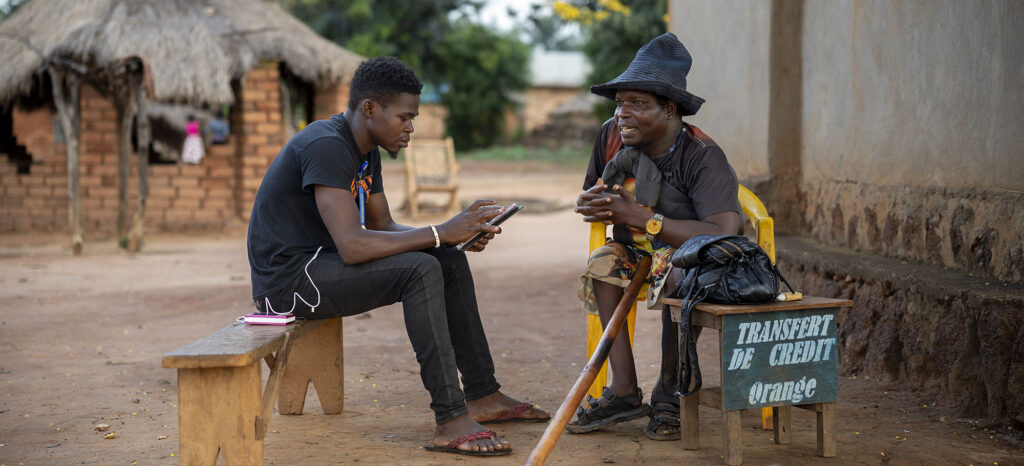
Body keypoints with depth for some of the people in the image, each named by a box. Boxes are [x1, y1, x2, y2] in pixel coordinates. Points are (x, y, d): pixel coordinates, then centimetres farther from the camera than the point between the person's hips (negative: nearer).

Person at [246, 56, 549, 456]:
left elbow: (383, 227, 13)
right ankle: (451, 421, -27)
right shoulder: (327, 146, -22)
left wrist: (458, 236, -3)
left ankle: (482, 395, 9)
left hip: (321, 265, 10)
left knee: (450, 261, 6)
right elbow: (352, 245, -30)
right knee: (421, 270, -27)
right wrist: (440, 233, -25)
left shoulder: (365, 150, 10)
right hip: (287, 279, -10)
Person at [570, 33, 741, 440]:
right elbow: (588, 201, 11)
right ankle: (624, 389, -25)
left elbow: (724, 235, -36)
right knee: (603, 262, -24)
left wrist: (641, 217, -33)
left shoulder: (702, 156, -23)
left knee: (678, 278, -37)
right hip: (640, 253, 6)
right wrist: (593, 204, -17)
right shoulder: (611, 136, -5)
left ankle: (668, 390, -15)